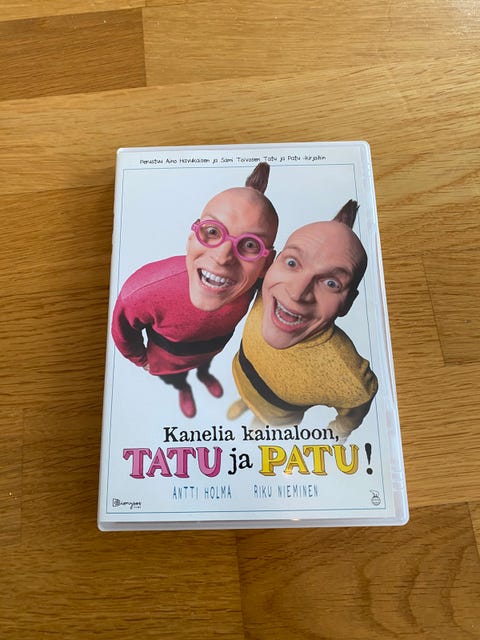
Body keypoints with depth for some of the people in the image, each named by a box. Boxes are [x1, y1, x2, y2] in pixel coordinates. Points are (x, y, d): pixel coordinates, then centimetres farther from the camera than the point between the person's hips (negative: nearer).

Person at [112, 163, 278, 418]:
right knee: (175, 379, 32)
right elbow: (123, 330, -21)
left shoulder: (258, 282, -37)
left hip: (217, 345, 2)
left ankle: (204, 374, 72)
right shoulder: (145, 291, -46)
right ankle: (183, 389, 68)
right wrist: (141, 360, -3)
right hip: (169, 360, -2)